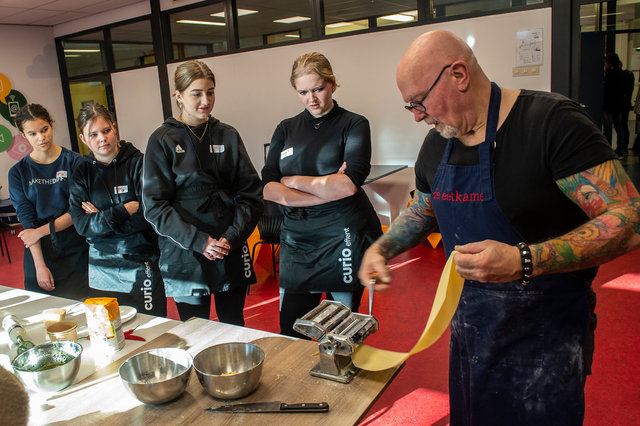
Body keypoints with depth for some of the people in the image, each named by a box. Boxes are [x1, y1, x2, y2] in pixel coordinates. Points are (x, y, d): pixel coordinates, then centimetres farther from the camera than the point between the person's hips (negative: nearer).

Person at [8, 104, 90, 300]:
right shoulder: (18, 172, 3)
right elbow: (26, 219, -3)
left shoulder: (75, 162, -2)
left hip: (76, 254, -1)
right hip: (40, 254, 2)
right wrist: (40, 265, -10)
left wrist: (41, 231, -11)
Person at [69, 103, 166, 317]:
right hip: (102, 271, 3)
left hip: (143, 266, -3)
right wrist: (125, 210, -15)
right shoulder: (81, 174, 6)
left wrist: (101, 218, -10)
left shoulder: (138, 163, -5)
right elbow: (81, 225, -5)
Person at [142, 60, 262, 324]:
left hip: (232, 253, 2)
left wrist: (233, 236, -10)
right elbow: (155, 206, -6)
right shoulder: (162, 141, -1)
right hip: (185, 257, -2)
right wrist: (198, 241, -15)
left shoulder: (227, 136, 6)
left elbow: (251, 193, 3)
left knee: (234, 329, 13)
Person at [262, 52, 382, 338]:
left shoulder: (353, 125, 0)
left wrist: (293, 180, -6)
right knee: (290, 334, 8)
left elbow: (348, 184, -16)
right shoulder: (286, 129, 10)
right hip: (297, 238, 4)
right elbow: (268, 189, -3)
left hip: (344, 237, -3)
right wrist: (328, 190, -13)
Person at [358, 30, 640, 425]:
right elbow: (422, 211, 20)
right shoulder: (436, 145, 2)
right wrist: (381, 249, 2)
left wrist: (523, 261, -34)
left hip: (546, 332, -6)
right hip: (471, 319, 6)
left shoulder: (552, 121, -19)